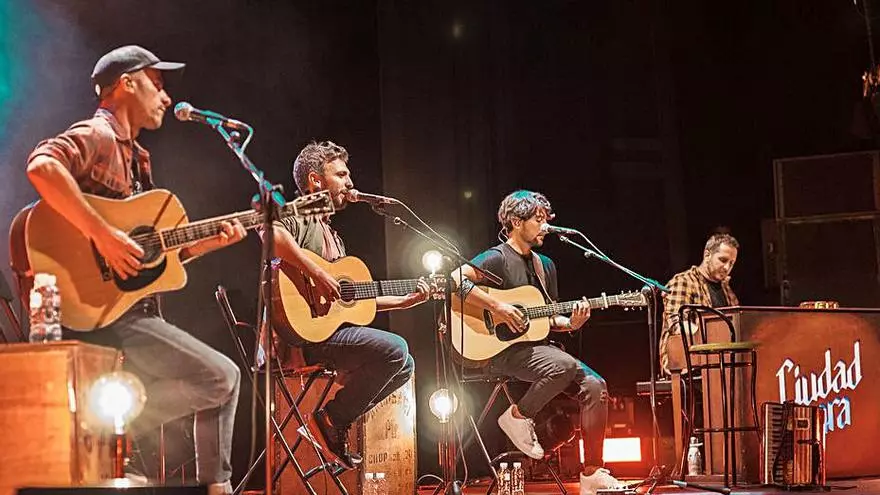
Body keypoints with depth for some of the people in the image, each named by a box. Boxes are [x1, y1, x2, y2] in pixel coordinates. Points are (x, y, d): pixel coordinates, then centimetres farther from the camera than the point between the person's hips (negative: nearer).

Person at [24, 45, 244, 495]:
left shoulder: (132, 156, 21)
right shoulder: (98, 136, -7)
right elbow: (41, 167, -31)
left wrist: (212, 240, 11)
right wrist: (103, 234, -31)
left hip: (129, 309, 10)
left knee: (223, 378, 15)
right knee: (219, 380, -13)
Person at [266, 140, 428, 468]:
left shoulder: (331, 236, 26)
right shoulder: (299, 216, -4)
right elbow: (271, 233, -31)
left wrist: (407, 301, 20)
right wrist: (317, 274, -29)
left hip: (330, 328, 10)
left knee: (404, 366, 12)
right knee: (395, 349, -22)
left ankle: (336, 419, 5)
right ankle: (332, 419, -10)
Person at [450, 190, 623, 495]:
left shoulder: (545, 265, 18)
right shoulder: (497, 258, -6)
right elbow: (455, 280, -21)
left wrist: (571, 323, 0)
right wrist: (497, 307, -24)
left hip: (537, 346, 8)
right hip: (501, 351, -8)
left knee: (595, 386, -11)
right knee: (564, 364, -34)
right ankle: (518, 417, -8)